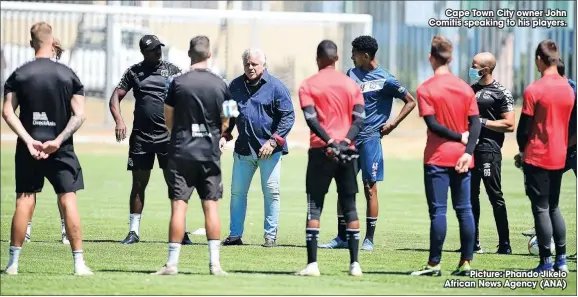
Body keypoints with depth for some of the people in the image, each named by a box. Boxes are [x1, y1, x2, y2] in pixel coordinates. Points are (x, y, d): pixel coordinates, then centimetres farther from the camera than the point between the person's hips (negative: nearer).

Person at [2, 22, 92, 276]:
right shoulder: (68, 75, -2)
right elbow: (79, 115, -7)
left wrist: (28, 140, -10)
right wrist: (58, 141, -10)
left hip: (28, 149, 1)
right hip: (61, 150, -1)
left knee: (24, 202, 5)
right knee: (68, 201, 1)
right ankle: (79, 262, -2)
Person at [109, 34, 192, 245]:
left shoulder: (172, 70, 6)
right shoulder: (134, 72, 8)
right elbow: (115, 98, 6)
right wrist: (119, 121, -11)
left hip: (168, 135, -1)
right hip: (141, 135, 1)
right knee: (138, 184, 5)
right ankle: (134, 231, 11)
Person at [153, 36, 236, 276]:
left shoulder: (177, 82, -6)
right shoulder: (220, 85, 0)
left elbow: (168, 120, 2)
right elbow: (225, 123, 7)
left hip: (181, 152, -2)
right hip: (210, 153, 2)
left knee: (178, 205, -2)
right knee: (211, 206, 5)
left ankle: (172, 262, -3)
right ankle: (214, 262, 2)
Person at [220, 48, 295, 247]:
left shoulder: (276, 87, -5)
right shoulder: (235, 86, 9)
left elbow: (288, 117, -6)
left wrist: (273, 141, -14)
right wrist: (224, 135, 4)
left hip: (270, 150, -4)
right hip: (243, 148, 4)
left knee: (271, 192, 0)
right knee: (237, 191, 4)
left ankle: (270, 236, 7)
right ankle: (235, 235, 11)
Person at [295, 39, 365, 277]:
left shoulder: (308, 85, 1)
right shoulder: (351, 84, 10)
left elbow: (311, 119, -11)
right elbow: (360, 119, -1)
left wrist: (330, 142, -17)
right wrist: (345, 141, -10)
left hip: (321, 151, -3)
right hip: (347, 151, 3)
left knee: (314, 207, 1)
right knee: (349, 206, 8)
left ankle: (312, 264, -6)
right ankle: (354, 263, 4)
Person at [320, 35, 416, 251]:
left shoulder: (385, 80, -6)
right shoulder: (351, 74, 10)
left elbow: (410, 102, -1)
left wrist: (393, 124, -7)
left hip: (370, 138, -5)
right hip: (350, 137, 5)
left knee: (370, 188, -2)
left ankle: (369, 239, 3)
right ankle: (341, 238, 11)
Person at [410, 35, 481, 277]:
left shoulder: (426, 89, -7)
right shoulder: (465, 88, 6)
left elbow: (433, 124, -13)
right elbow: (475, 123, -1)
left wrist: (459, 137, -5)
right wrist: (467, 151, -7)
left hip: (437, 157, -4)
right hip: (461, 157, 4)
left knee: (438, 211, -4)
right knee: (464, 210, 8)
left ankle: (434, 264, -4)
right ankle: (466, 262, 8)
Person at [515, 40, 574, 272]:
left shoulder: (534, 90, -14)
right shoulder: (568, 89, 5)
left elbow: (524, 127, -11)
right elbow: (570, 126, 12)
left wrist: (523, 151, 6)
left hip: (537, 157, -6)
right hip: (559, 157, 6)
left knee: (541, 208, -1)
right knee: (554, 207, 16)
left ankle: (546, 262, -2)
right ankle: (561, 260, 12)